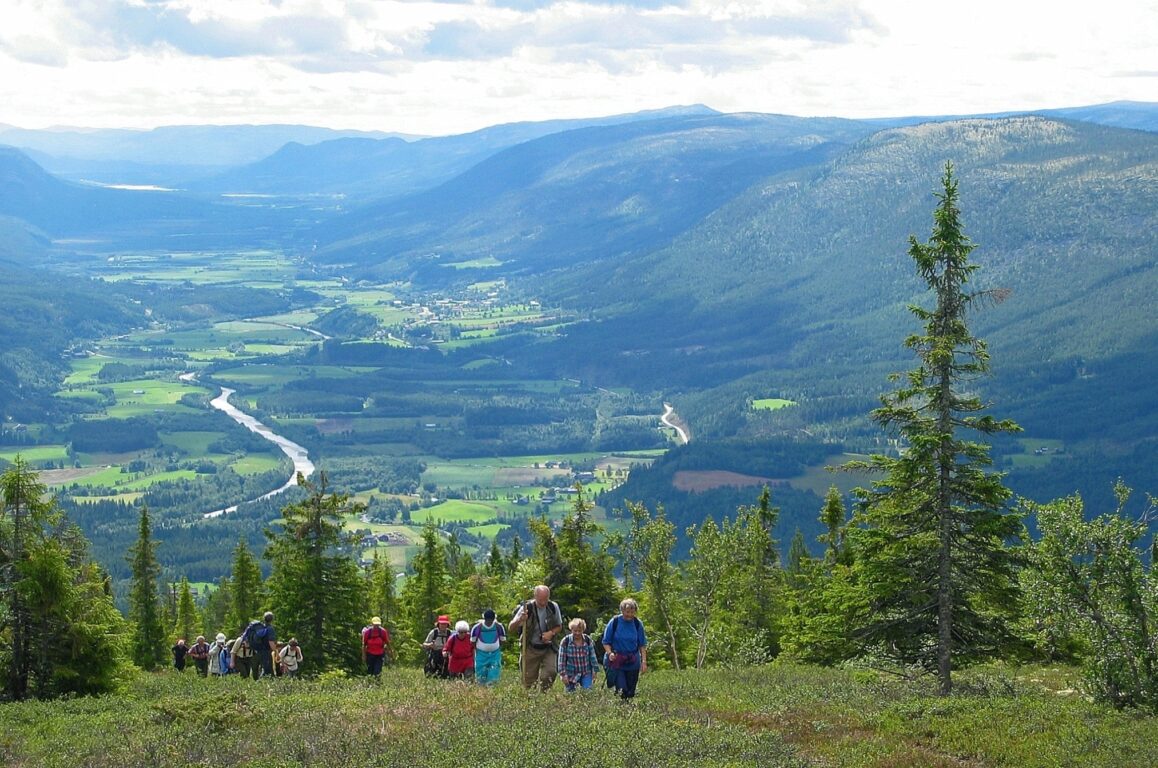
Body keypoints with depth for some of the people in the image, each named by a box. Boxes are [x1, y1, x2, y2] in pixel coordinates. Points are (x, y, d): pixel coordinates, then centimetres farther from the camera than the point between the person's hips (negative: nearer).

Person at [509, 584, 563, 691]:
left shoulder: (553, 607, -6)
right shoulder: (527, 608, -13)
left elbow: (559, 626, 9)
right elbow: (511, 628, -11)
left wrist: (551, 633, -14)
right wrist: (520, 620, -33)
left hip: (548, 648, 1)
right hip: (531, 649, -1)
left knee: (551, 672, -19)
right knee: (529, 681, 0)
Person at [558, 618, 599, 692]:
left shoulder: (588, 640, -2)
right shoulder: (565, 642, -9)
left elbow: (592, 656, 4)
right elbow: (562, 660, -6)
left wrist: (594, 671, 3)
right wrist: (563, 675, -9)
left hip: (586, 674, 1)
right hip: (571, 674, -1)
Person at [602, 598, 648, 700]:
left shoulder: (638, 624, 1)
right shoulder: (614, 622, -6)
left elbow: (642, 645, 8)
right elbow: (606, 642, 2)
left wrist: (644, 661, 1)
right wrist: (610, 653, -16)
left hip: (633, 661, 2)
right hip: (617, 661, -2)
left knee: (631, 692, 4)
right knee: (621, 690, -14)